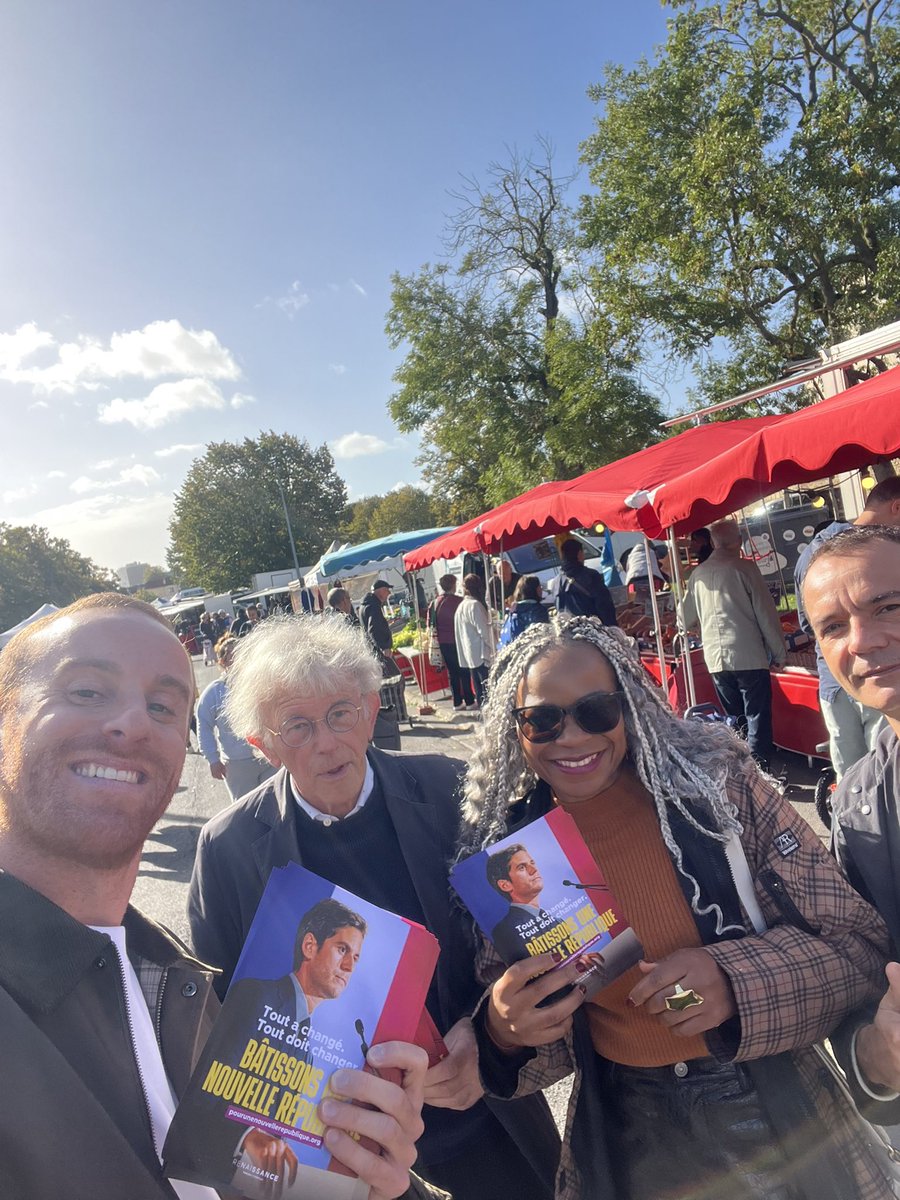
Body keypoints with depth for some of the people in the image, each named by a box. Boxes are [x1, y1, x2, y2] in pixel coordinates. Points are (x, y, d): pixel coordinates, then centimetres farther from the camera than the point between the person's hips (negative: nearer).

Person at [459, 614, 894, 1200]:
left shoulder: (718, 781, -17)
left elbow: (861, 943, -12)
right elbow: (533, 1053, -3)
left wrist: (738, 981, -29)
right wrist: (506, 1031, -25)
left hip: (783, 1113, 0)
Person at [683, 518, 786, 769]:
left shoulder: (698, 574, 7)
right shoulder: (744, 567, -6)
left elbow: (687, 618, 17)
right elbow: (766, 614, -6)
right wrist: (779, 653, 2)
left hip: (715, 659, 5)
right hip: (749, 656, -5)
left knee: (734, 720, 15)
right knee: (757, 720, 2)